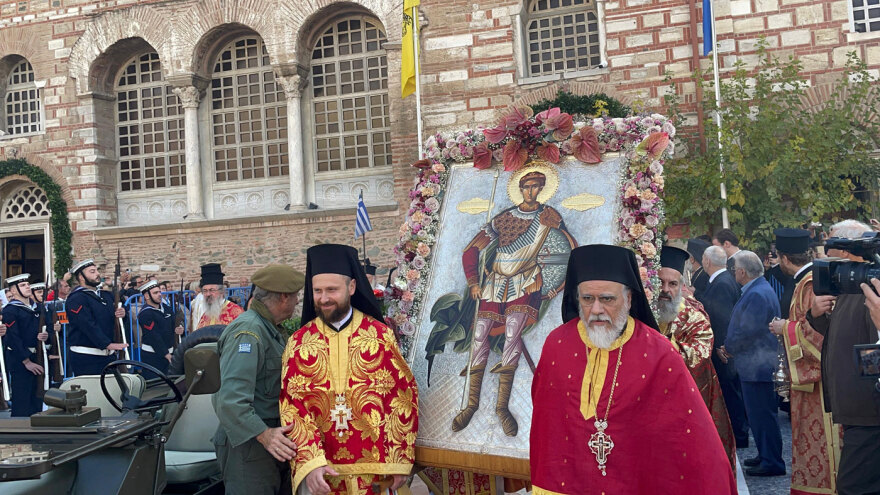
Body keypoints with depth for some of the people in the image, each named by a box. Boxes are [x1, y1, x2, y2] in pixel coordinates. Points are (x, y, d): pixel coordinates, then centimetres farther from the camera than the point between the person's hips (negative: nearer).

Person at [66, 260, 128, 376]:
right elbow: (88, 325, -21)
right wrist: (108, 344, -30)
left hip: (109, 356, 8)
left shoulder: (106, 295, 17)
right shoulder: (76, 299, -9)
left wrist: (122, 313, 1)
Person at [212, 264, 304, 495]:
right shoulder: (248, 331, -20)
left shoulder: (272, 329, 14)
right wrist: (263, 434, -32)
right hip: (248, 443, -10)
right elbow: (231, 399, -28)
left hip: (275, 441, 10)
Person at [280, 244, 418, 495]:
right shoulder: (298, 343, 0)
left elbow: (404, 395, -2)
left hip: (374, 465, 0)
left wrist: (400, 461, -6)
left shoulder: (381, 336, -2)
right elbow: (291, 405, -6)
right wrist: (309, 463, -18)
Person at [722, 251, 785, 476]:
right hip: (756, 365, 11)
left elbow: (748, 331, -24)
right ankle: (766, 455, 28)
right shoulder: (756, 290, 14)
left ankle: (772, 463, 5)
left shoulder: (757, 294, -20)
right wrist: (730, 347, 10)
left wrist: (729, 348, -10)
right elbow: (744, 325, 19)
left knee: (762, 415, -3)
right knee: (758, 414, 18)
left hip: (757, 366, -11)